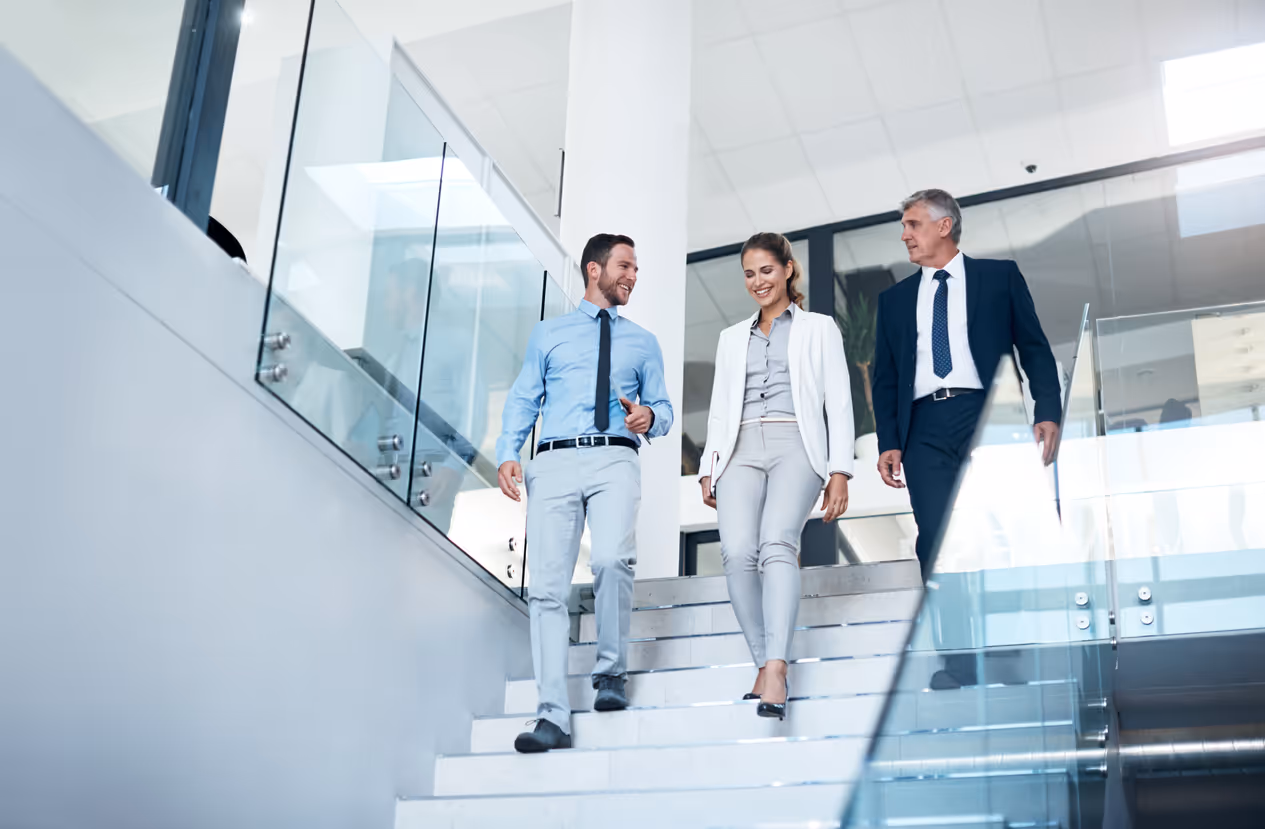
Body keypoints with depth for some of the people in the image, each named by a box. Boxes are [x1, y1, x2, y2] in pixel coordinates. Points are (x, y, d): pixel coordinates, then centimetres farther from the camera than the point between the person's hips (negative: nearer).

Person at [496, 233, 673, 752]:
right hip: (554, 462, 0)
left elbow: (663, 410, 21)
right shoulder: (548, 334, 20)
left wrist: (649, 416, -4)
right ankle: (553, 717, -7)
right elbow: (522, 400, 14)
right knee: (547, 584, -9)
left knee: (612, 559, -26)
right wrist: (508, 453, -3)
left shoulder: (643, 343, 23)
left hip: (614, 460, 0)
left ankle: (610, 672, -3)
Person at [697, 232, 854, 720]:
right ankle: (765, 666, -13)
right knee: (738, 552, -22)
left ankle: (776, 671, -38)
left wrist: (839, 472, -3)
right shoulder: (732, 338, 26)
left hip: (796, 446, -3)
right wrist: (708, 470, 10)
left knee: (777, 543, -29)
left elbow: (838, 404, 9)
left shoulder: (819, 329, 16)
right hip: (741, 450, 3)